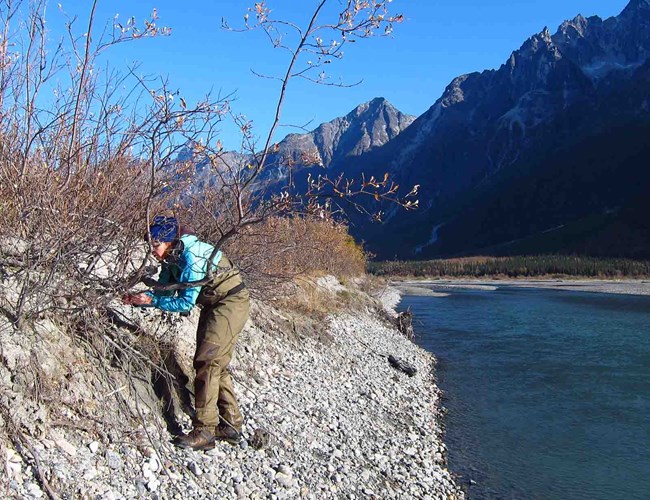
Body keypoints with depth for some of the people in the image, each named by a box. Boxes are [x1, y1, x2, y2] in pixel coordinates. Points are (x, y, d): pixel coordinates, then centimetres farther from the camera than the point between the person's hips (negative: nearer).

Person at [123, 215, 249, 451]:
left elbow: (186, 303, -25)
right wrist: (140, 298, -12)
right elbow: (164, 290, 4)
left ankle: (204, 431, -10)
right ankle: (231, 425, 21)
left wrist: (151, 301, -23)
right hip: (214, 306, 10)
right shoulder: (172, 259, 2)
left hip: (231, 303, -10)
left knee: (207, 363, -13)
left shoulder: (192, 257, -27)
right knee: (216, 365, 12)